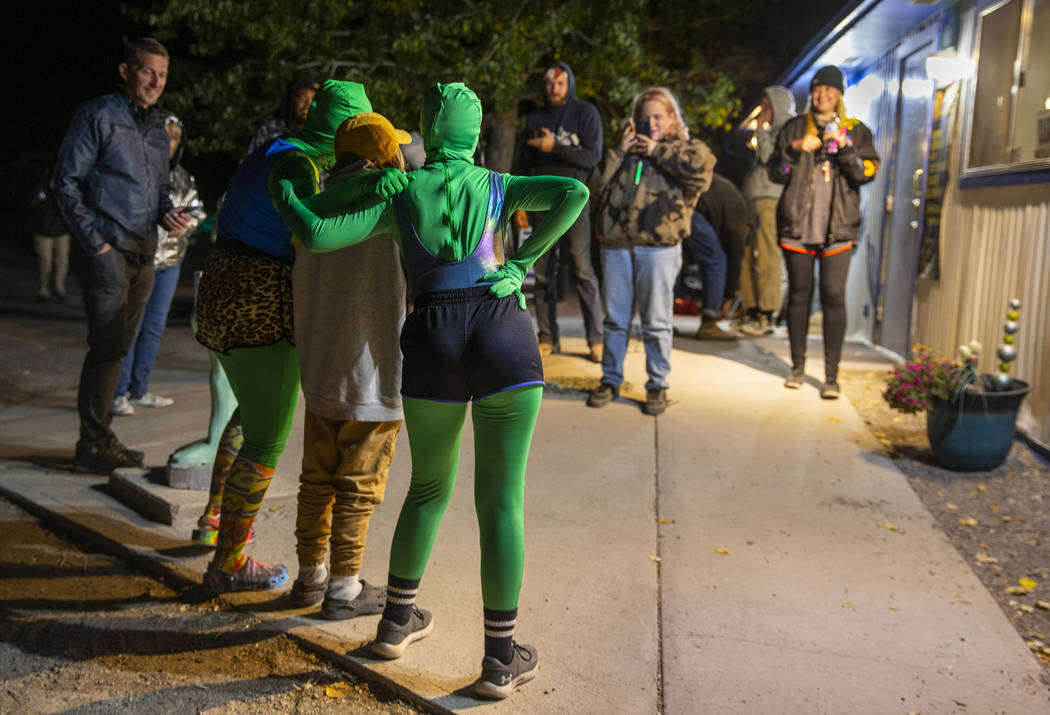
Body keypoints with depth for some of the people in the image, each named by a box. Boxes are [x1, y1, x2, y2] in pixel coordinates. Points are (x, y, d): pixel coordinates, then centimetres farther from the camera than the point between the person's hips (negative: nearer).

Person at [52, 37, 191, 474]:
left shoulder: (157, 126, 17)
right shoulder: (98, 116, -4)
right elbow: (65, 181, -7)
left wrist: (167, 213, 3)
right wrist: (94, 239, -12)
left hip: (143, 252, 7)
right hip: (108, 248, -7)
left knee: (117, 347, 11)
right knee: (107, 346, -9)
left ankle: (100, 439, 19)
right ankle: (93, 446, -2)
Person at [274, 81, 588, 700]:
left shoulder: (400, 195, 14)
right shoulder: (498, 186, 15)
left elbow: (319, 235, 4)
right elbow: (574, 193, -3)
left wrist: (283, 193, 23)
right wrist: (523, 259, 4)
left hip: (434, 344, 2)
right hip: (504, 335, -1)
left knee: (429, 486, 21)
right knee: (501, 500, 3)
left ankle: (397, 620, 33)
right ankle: (500, 658, 8)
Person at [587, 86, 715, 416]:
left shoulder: (688, 148, 12)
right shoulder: (626, 150, 21)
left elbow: (701, 171, -12)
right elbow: (596, 181, 9)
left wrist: (658, 151, -6)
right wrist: (619, 151, 1)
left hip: (659, 245, -3)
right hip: (616, 243, 3)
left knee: (656, 321, 1)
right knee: (615, 318, 9)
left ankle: (657, 385, 13)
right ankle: (610, 379, 21)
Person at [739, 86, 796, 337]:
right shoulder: (771, 130, 25)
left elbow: (770, 156, -13)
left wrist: (761, 127, -6)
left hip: (771, 198, -9)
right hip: (753, 198, 9)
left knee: (767, 255, -11)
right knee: (745, 255, 5)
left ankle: (766, 315, -11)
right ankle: (751, 311, 9)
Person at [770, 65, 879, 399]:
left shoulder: (856, 131, 10)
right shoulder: (793, 129, 12)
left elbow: (868, 172, -2)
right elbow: (775, 173, 5)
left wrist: (844, 148, -17)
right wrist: (797, 149, -11)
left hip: (838, 229, -1)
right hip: (797, 226, 1)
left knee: (833, 296, -7)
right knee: (798, 294, 5)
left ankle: (831, 375, -2)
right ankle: (798, 366, 19)